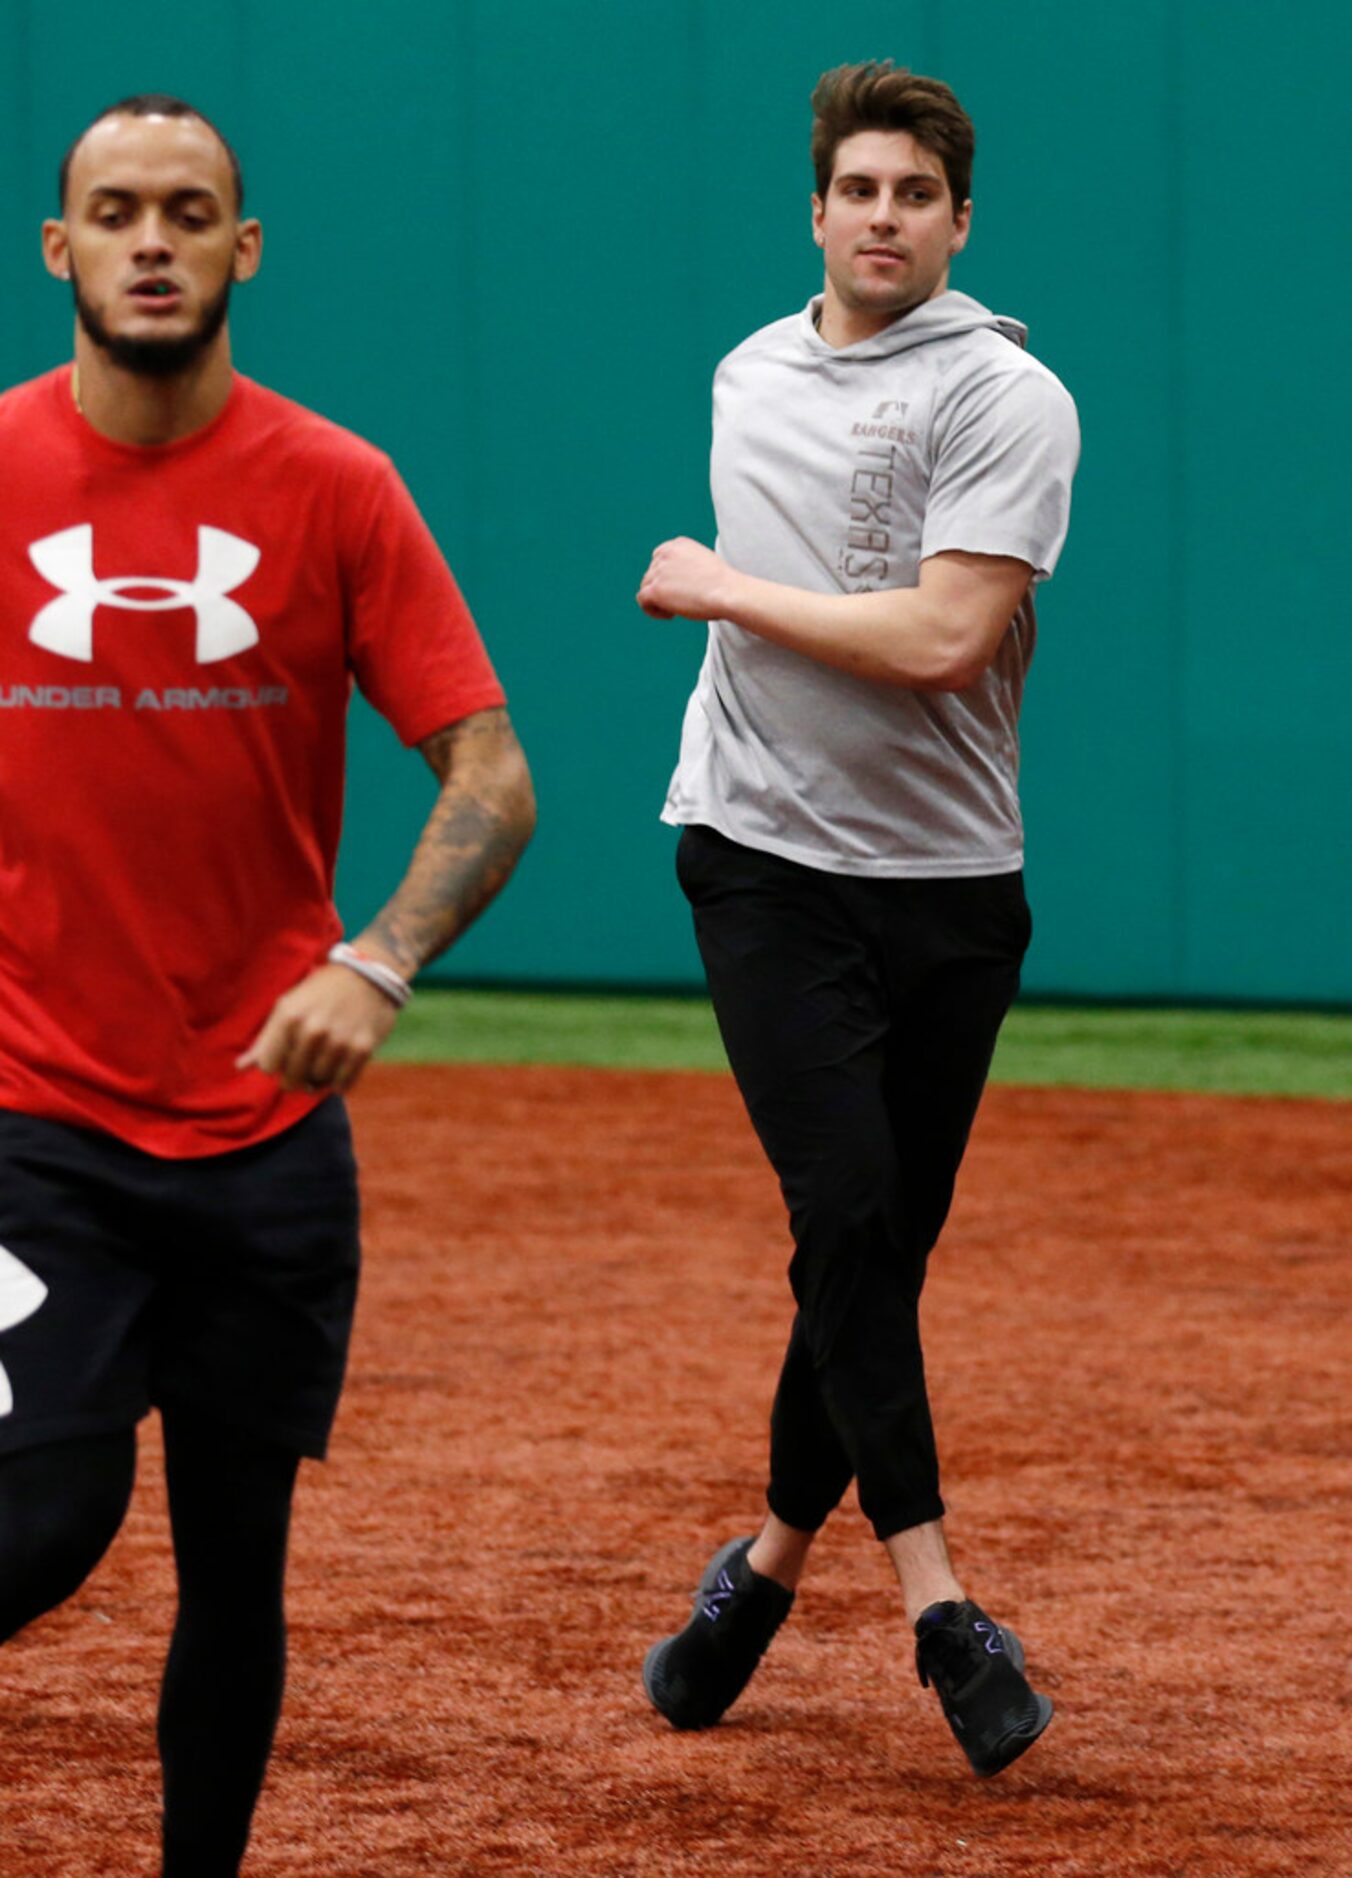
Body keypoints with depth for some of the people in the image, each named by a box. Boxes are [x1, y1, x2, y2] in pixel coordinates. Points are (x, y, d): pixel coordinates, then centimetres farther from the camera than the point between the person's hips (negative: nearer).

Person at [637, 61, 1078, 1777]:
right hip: (766, 863, 2)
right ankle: (936, 1608, -16)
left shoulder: (1005, 399, -8)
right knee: (848, 1212, -14)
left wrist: (719, 591, -10)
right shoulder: (750, 378, 12)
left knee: (880, 1251, 3)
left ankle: (770, 1563, 23)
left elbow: (945, 639, -18)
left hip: (945, 883, -2)